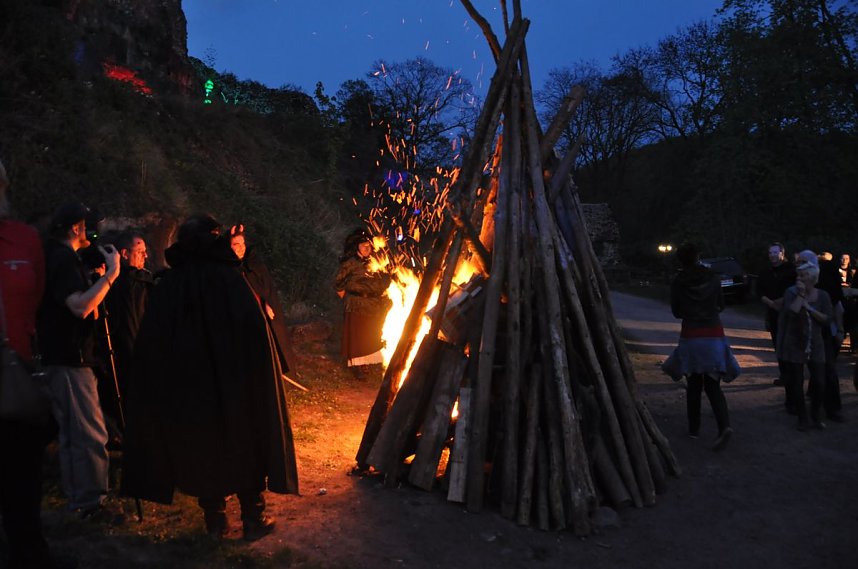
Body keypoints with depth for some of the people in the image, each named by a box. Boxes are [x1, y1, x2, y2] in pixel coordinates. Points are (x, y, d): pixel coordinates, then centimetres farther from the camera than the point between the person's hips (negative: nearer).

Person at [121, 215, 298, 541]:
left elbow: (150, 346, -1)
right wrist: (254, 378, -8)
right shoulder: (229, 280, -13)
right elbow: (254, 333, -17)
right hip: (233, 384, -2)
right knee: (245, 445, 14)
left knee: (202, 451, 17)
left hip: (186, 390, 3)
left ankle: (215, 521, 27)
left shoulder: (165, 287, -3)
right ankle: (253, 518, 21)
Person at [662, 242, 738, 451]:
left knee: (693, 384, 13)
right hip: (714, 335, 1)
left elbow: (676, 311, 2)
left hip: (690, 336, -1)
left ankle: (694, 428, 19)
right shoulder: (713, 278, -1)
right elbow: (721, 306, 10)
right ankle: (724, 426, -14)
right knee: (713, 385, 5)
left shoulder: (678, 282, -6)